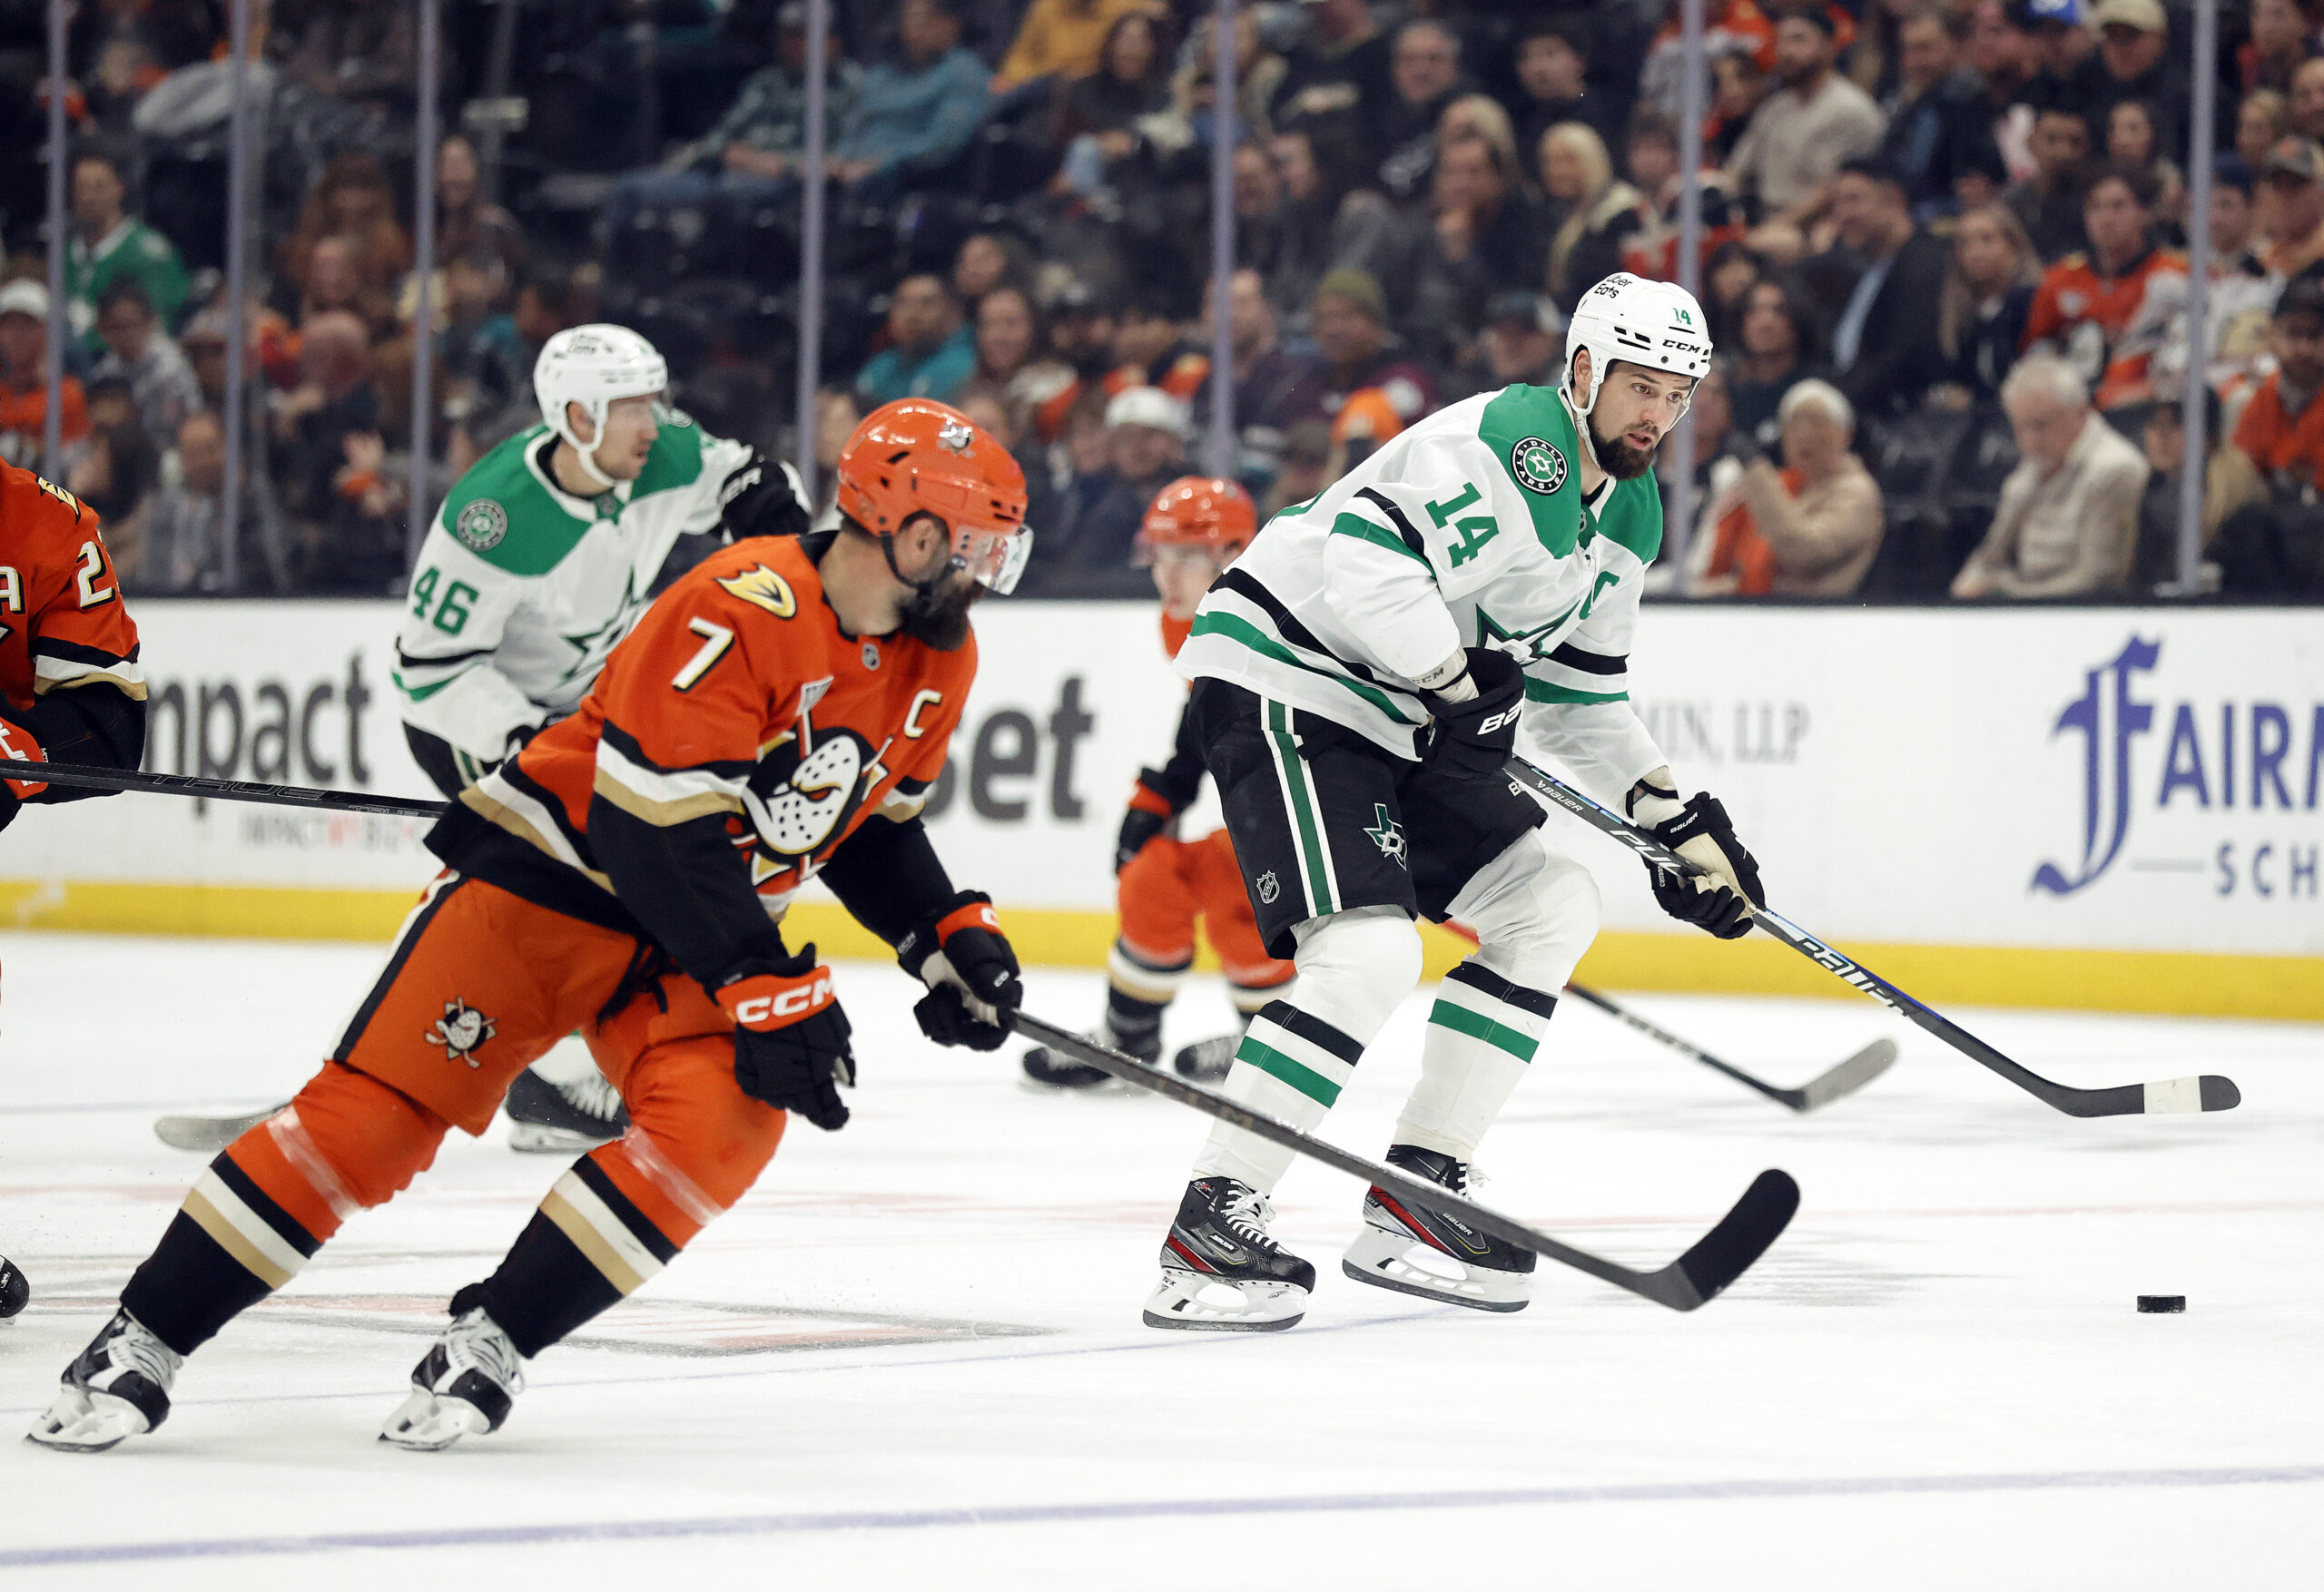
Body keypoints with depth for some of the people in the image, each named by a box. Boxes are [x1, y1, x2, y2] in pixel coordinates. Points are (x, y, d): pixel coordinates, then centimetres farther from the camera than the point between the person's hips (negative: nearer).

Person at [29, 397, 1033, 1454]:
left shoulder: (937, 658, 1)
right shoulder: (738, 612, -26)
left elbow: (874, 820, 18)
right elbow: (658, 832, -28)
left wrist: (950, 939, 5)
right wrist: (771, 992, -26)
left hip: (703, 927, 7)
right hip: (548, 878, -6)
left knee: (725, 1122, -21)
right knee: (378, 1108, -13)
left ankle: (489, 1343, -10)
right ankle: (141, 1342, -4)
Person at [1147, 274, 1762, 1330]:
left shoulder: (1629, 515, 13)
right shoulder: (1509, 444, -20)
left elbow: (1578, 698, 21)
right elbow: (1366, 557, -31)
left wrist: (1675, 821, 13)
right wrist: (1458, 676, -26)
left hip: (1403, 719, 11)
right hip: (1282, 678, -11)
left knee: (1551, 906, 10)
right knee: (1368, 949, -24)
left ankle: (1412, 1202, 11)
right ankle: (1211, 1224, -18)